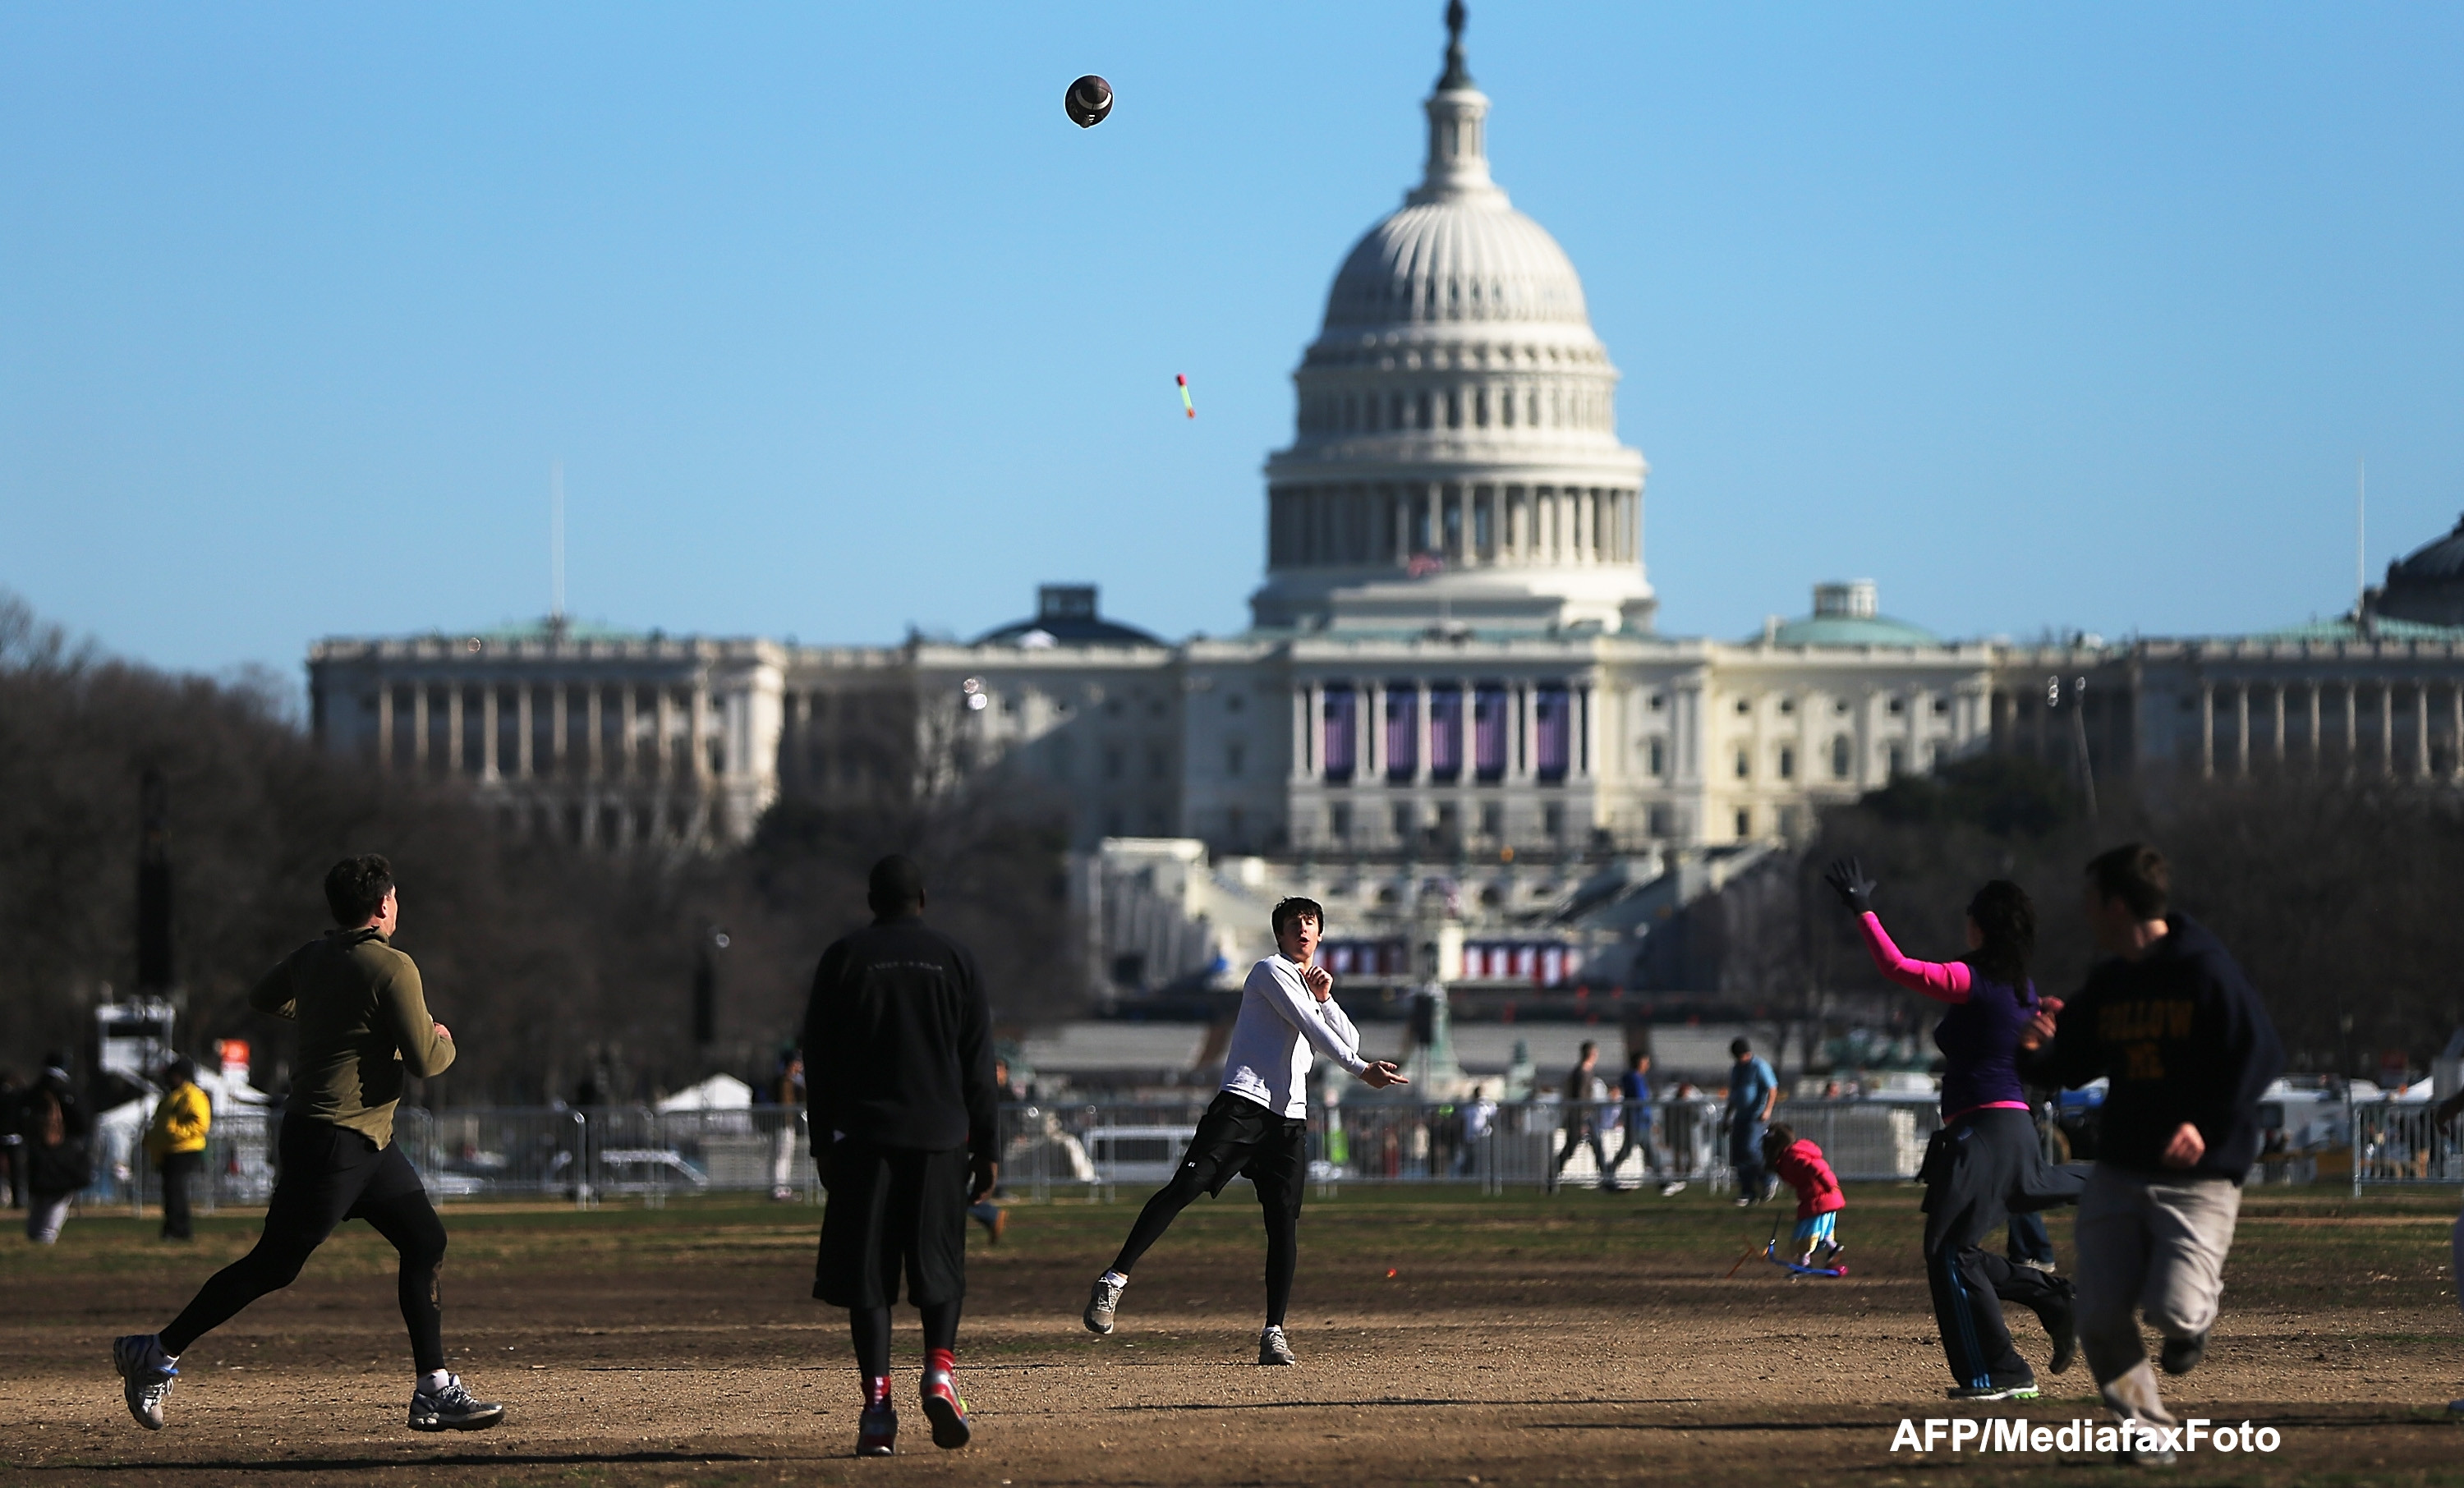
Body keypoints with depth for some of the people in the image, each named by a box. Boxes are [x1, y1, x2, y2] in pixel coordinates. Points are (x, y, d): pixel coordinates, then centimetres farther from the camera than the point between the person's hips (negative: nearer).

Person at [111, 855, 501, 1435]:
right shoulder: (393, 969, -16)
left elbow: (264, 997, 27)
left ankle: (434, 1389, 8)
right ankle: (156, 1352, 2)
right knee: (274, 1265, -5)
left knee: (426, 1243, 9)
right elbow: (424, 1060, -16)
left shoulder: (314, 957, 9)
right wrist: (443, 1040, 7)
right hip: (334, 1142, -10)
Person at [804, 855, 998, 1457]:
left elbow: (819, 1062, 4)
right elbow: (978, 1066, 6)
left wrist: (824, 1147, 9)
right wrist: (986, 1148, 10)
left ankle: (877, 1404, -9)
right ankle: (940, 1369, -13)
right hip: (940, 1134, 1)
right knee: (939, 1265, 10)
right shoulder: (956, 959, 7)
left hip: (862, 1135, -1)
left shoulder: (843, 958, 4)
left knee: (865, 1274, 0)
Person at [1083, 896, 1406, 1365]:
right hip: (1244, 1102, -7)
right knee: (1186, 1187, -18)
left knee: (1284, 1224, -3)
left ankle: (1274, 1333, -2)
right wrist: (1361, 1068, -13)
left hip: (1290, 1117, 7)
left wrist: (1326, 999, 5)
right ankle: (1115, 1278, -16)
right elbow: (1310, 1028, -8)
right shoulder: (1271, 972, 3)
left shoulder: (1312, 986, 26)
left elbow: (1348, 1040, 20)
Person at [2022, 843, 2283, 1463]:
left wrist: (2208, 1125, -21)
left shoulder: (2205, 970, -11)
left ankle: (2201, 1305, 18)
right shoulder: (2107, 981, 10)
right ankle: (2141, 1428, 13)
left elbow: (2261, 1055, -12)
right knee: (2100, 1317, -5)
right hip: (2119, 1172, 6)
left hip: (2197, 1176, -6)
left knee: (2173, 1308, -19)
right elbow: (2074, 1064, 18)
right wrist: (2040, 1052, -4)